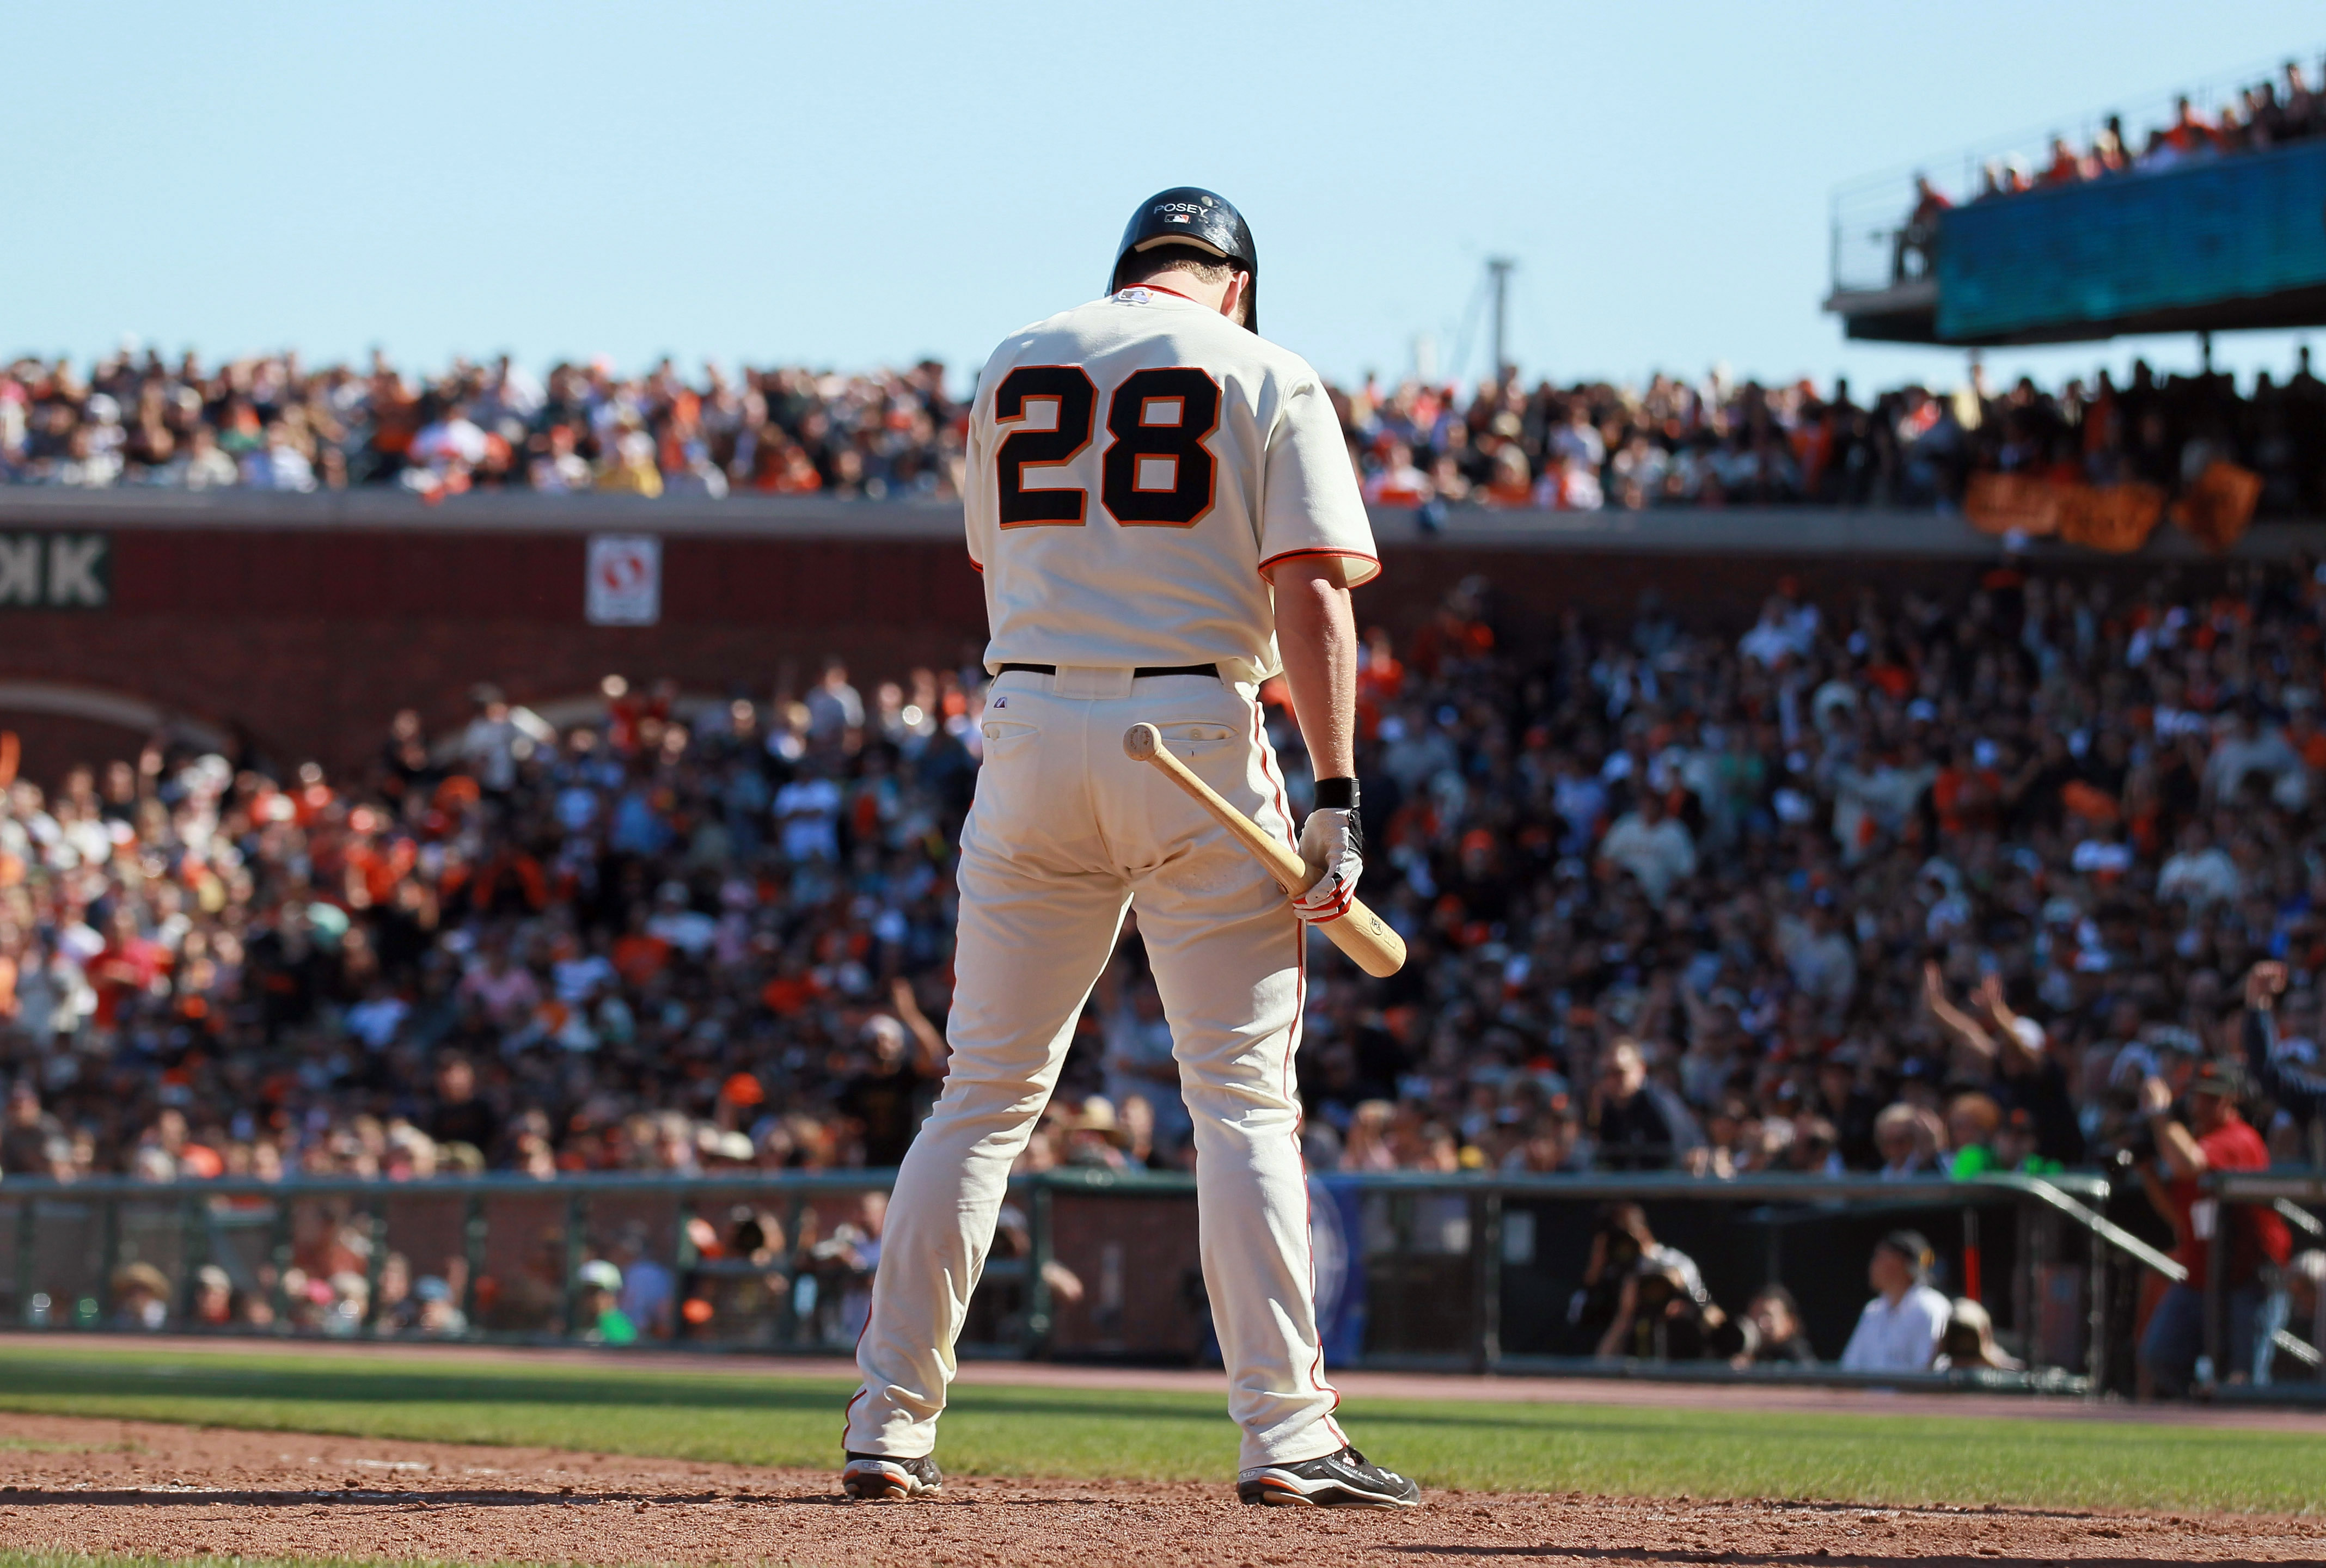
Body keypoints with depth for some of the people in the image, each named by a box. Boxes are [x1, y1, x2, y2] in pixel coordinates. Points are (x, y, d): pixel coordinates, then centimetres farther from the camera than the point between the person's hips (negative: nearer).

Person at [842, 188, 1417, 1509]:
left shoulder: (1014, 370, 14)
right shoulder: (1267, 379, 2)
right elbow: (1311, 593, -9)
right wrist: (1338, 799, -12)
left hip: (1030, 727, 3)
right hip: (1196, 740, -3)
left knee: (987, 1096, 9)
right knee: (1246, 1102, -1)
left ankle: (889, 1425, 6)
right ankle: (1286, 1434, -8)